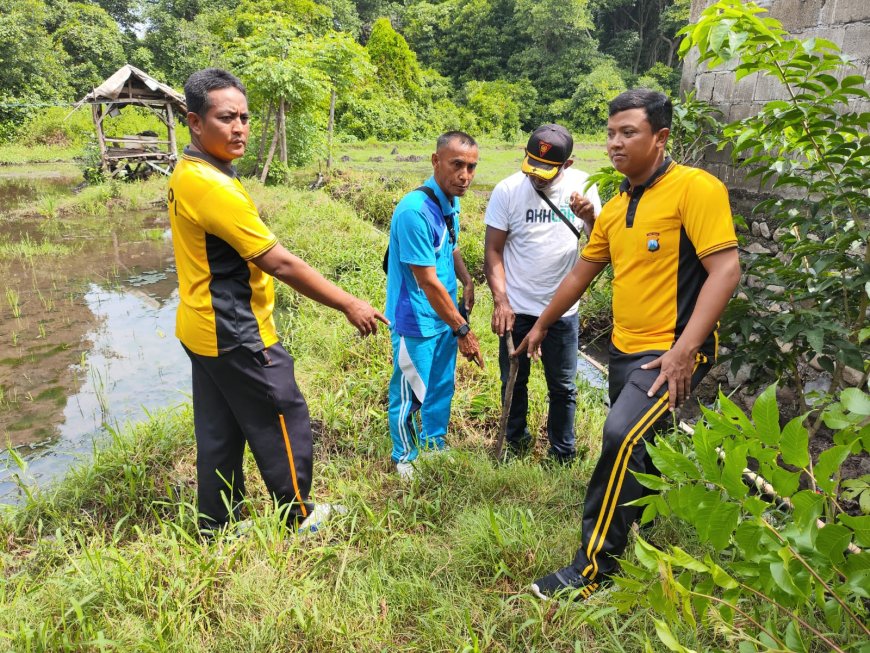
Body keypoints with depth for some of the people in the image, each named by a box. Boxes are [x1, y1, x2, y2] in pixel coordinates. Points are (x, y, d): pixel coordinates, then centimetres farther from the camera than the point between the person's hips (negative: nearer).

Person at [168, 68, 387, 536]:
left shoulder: (185, 174, 8)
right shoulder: (212, 185, -23)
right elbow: (280, 262, -24)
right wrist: (349, 305, -18)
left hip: (203, 330, 9)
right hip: (237, 337, -9)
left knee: (219, 434, 18)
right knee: (285, 424, 8)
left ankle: (216, 528, 32)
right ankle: (300, 518, 26)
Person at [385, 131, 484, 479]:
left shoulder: (451, 202, 1)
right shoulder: (415, 210, -26)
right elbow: (429, 282, -26)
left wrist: (467, 281, 2)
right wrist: (462, 330, -19)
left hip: (446, 315, 8)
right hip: (417, 322, -8)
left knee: (442, 386, 22)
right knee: (410, 394, 9)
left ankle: (436, 446, 43)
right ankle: (405, 459, 31)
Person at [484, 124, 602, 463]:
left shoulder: (582, 185, -5)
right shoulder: (507, 190, -10)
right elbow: (493, 251, -7)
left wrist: (590, 217, -24)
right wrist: (500, 301, -17)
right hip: (515, 307, -1)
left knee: (563, 386, 12)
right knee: (514, 381, 14)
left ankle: (563, 453, 30)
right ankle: (516, 441, 37)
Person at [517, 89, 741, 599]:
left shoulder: (695, 188, -12)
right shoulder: (615, 208, 11)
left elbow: (725, 269, -18)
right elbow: (582, 273, 21)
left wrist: (684, 351, -24)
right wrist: (541, 326, 27)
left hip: (672, 351, -8)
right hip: (624, 349, 8)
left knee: (623, 438, -22)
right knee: (637, 449, 19)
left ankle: (594, 569, -8)